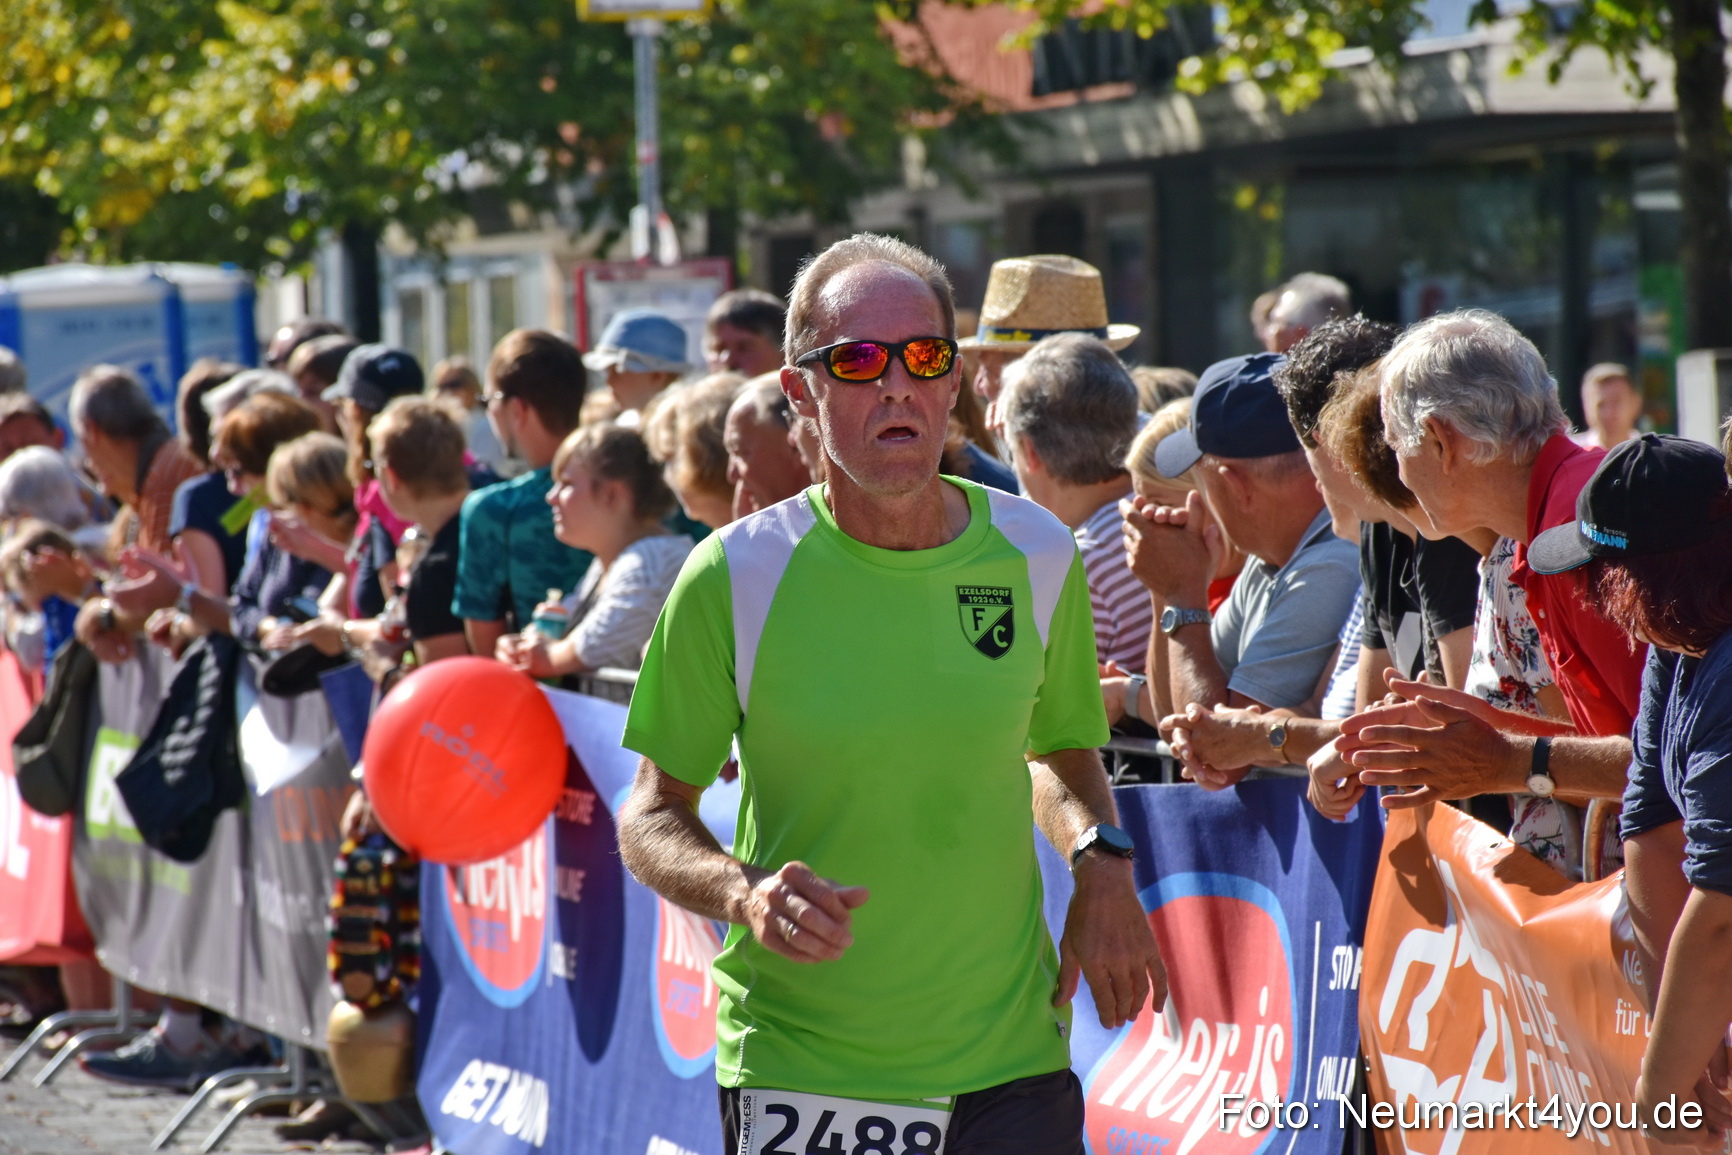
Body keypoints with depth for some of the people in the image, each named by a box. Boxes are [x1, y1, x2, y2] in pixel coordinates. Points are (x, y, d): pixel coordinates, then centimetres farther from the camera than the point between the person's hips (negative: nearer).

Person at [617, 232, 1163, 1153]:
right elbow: (652, 817, -1)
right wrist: (743, 893, -21)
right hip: (794, 1068, -2)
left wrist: (1102, 858, -3)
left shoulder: (1035, 556, 0)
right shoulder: (734, 578, -8)